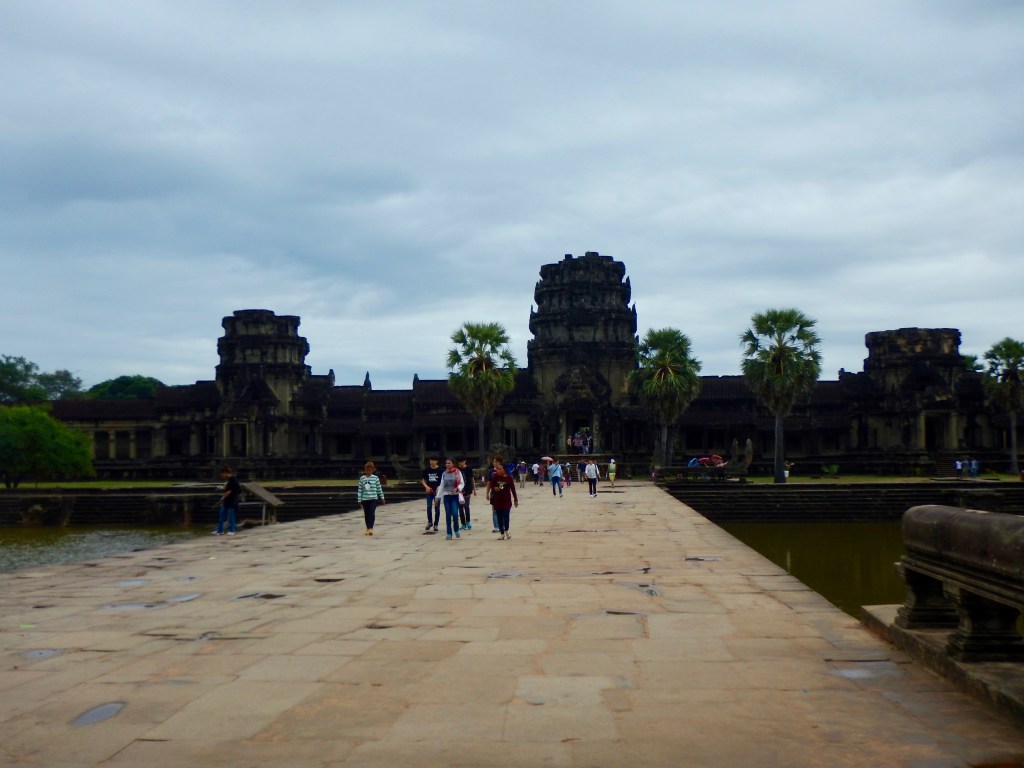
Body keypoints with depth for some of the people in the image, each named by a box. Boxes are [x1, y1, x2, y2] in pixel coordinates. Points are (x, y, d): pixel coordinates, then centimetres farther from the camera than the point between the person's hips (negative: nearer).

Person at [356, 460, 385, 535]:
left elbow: (379, 488, 5)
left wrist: (382, 498, 9)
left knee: (372, 513, -15)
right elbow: (359, 489, 4)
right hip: (365, 499, 2)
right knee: (366, 514, 8)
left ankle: (371, 528, -20)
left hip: (373, 499, -2)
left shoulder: (375, 478, -2)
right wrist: (359, 500, 2)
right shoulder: (362, 478, 2)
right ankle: (368, 529, 19)